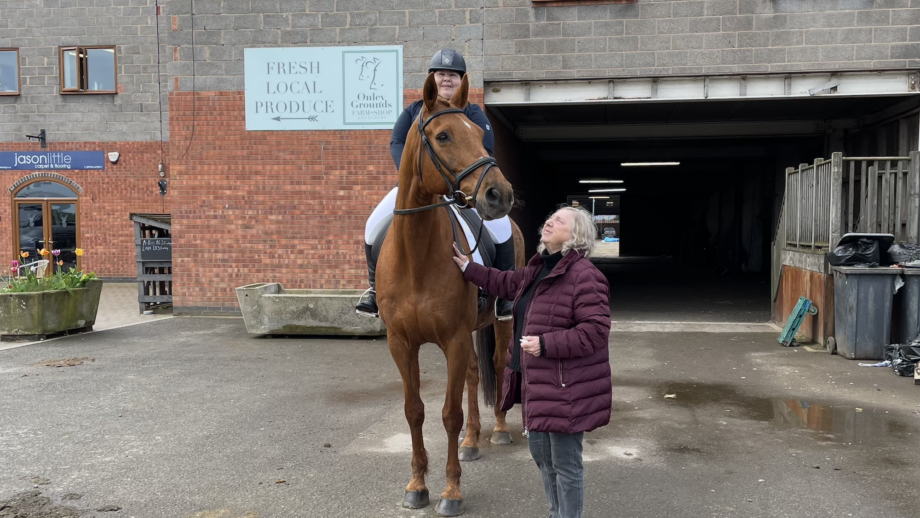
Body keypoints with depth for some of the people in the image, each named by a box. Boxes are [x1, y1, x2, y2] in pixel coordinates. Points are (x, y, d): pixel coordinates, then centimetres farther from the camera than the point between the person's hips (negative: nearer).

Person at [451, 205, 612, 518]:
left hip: (567, 388, -10)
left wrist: (546, 344, -27)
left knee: (565, 462, 3)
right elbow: (506, 284, 27)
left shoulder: (585, 276, -20)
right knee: (542, 454, 23)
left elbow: (595, 331, -24)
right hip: (538, 384, 10)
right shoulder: (539, 269, 10)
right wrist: (467, 267, 25)